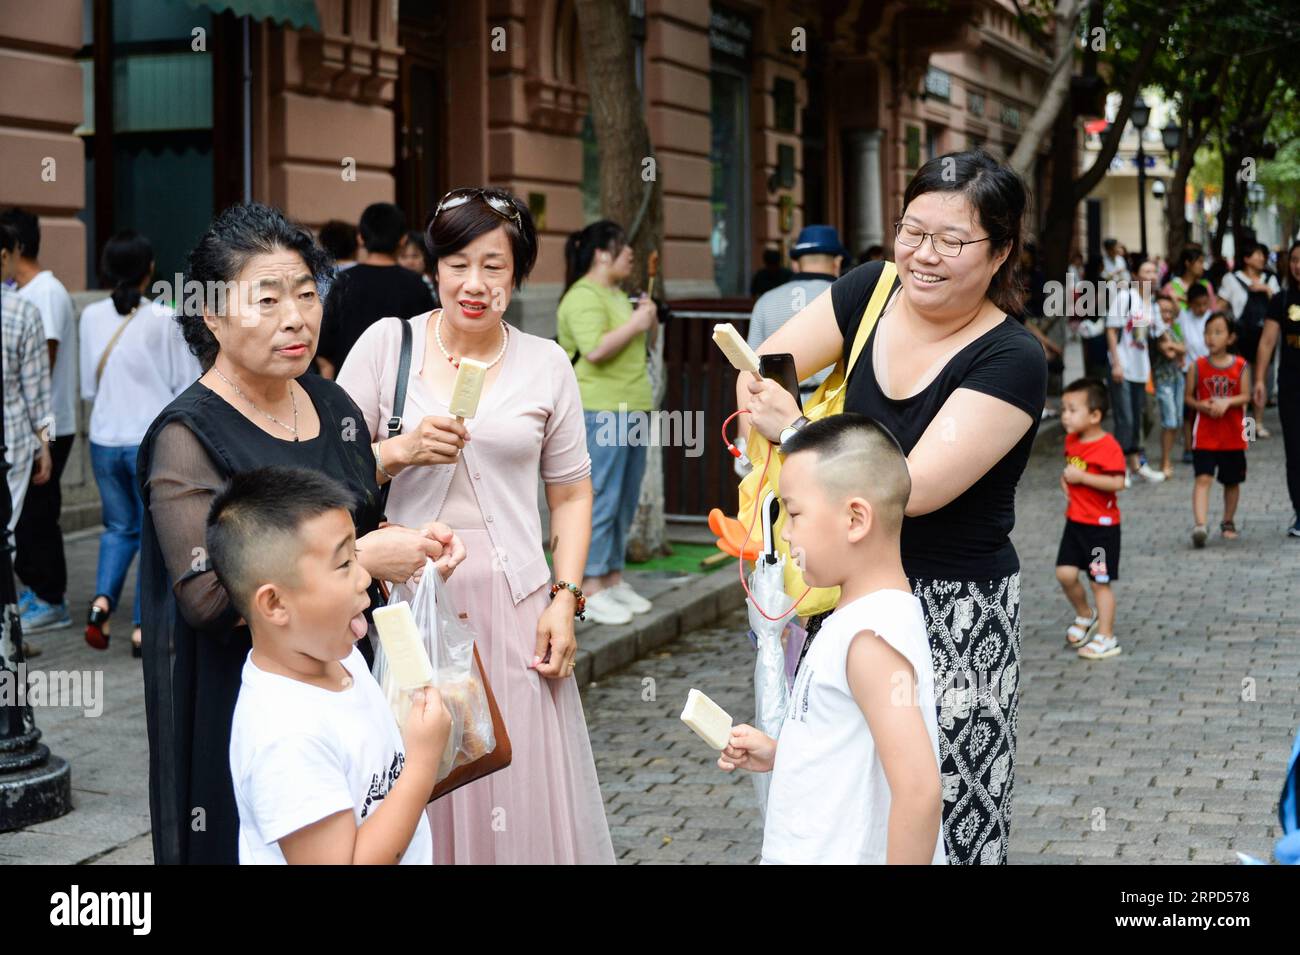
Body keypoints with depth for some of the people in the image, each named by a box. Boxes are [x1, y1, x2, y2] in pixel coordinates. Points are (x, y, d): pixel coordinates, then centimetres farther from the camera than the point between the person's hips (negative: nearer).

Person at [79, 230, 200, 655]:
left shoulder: (92, 316, 0)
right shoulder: (164, 320, -12)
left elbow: (89, 385, 8)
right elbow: (187, 384, -6)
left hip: (104, 439, 4)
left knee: (119, 527, 20)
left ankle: (102, 600, -1)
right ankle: (143, 627, 5)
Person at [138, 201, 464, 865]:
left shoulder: (331, 406, 5)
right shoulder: (187, 436, -15)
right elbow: (208, 598, -23)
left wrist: (410, 539, -3)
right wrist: (359, 559, -24)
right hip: (239, 704, -6)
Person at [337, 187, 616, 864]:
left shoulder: (546, 364, 6)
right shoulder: (387, 343, 2)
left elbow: (570, 493, 8)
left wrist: (564, 599, -1)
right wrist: (402, 451, -15)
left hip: (513, 602, 1)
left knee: (522, 791, 2)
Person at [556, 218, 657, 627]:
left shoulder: (616, 294, 19)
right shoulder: (583, 297, -12)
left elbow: (644, 344, 27)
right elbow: (595, 350, -25)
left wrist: (650, 320, 8)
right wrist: (634, 324, -16)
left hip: (631, 409, 10)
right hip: (600, 410, -10)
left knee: (625, 501, 11)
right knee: (601, 500, -10)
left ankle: (613, 580, 18)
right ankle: (590, 590, -7)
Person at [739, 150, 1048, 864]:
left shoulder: (1011, 362, -17)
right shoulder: (872, 292, 0)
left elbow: (914, 487, -23)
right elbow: (761, 371, 7)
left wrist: (795, 430, -17)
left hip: (953, 612, -5)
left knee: (943, 818, -2)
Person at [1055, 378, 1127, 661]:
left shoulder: (1108, 447, -19)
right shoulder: (1071, 440, 6)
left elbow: (1117, 483, -28)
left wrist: (1081, 477, -27)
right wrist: (1065, 477, 4)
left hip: (1102, 524, -7)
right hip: (1075, 520, 7)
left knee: (1100, 582, 1)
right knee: (1065, 574, 2)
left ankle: (1106, 638, 12)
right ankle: (1085, 617, 27)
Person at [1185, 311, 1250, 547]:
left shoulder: (1240, 366, -2)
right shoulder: (1198, 366, -2)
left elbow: (1245, 396, -7)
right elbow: (1189, 397, 3)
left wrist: (1227, 402, -24)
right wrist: (1202, 405, -16)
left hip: (1233, 436, 2)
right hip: (1205, 436, -1)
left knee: (1232, 481, 14)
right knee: (1203, 478, -14)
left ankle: (1228, 523, 32)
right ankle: (1199, 525, -24)